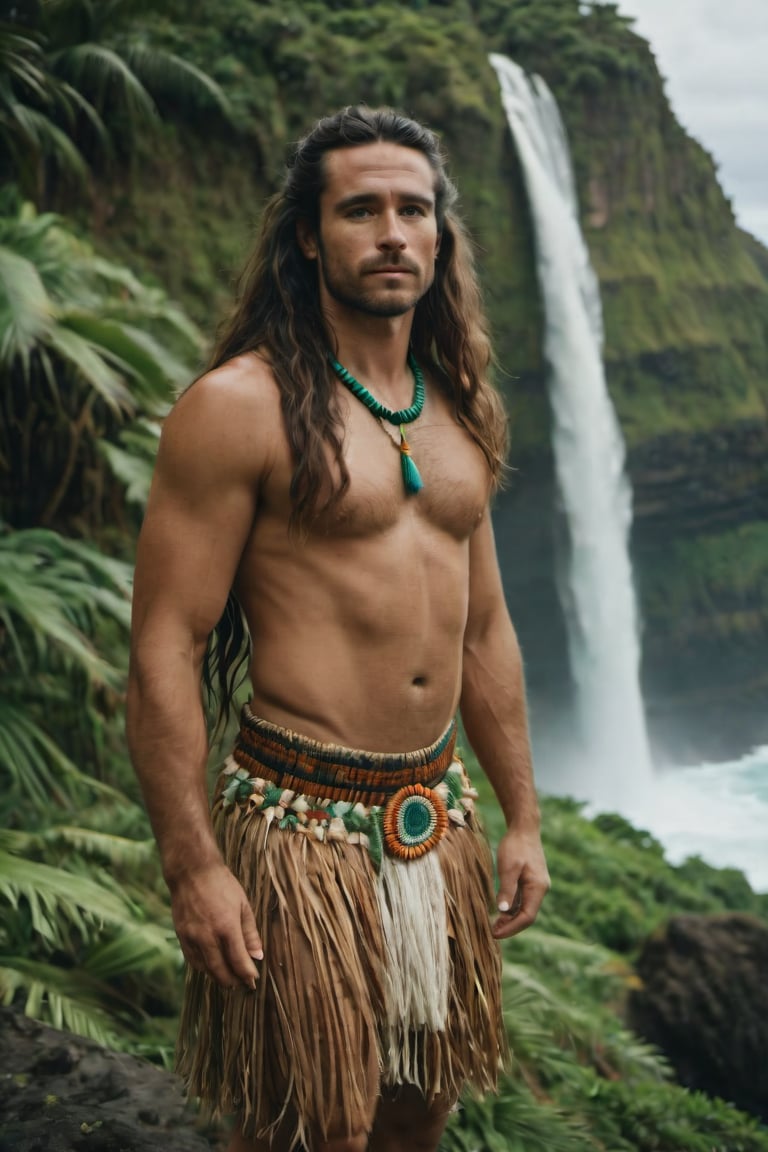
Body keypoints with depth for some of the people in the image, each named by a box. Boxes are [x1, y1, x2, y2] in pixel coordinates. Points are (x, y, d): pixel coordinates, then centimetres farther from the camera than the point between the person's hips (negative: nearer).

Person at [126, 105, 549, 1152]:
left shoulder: (460, 412, 11)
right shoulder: (242, 406, -11)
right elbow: (164, 649, -14)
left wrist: (522, 818, 16)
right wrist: (191, 868, -17)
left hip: (441, 818, 7)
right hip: (302, 826, -6)